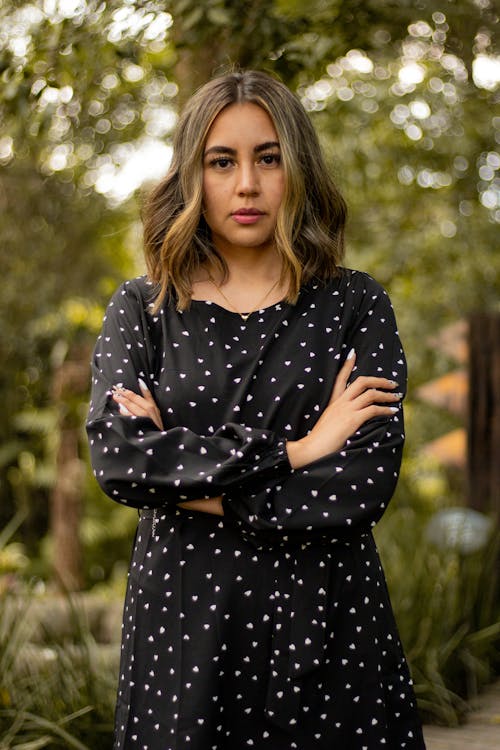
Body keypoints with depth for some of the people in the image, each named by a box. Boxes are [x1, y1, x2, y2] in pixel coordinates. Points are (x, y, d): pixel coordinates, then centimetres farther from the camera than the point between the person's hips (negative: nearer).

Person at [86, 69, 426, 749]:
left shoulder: (355, 306, 1)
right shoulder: (143, 310, 5)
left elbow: (369, 483, -11)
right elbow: (114, 459, -12)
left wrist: (190, 482, -11)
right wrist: (293, 451, -14)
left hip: (325, 618, 0)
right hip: (182, 615, 1)